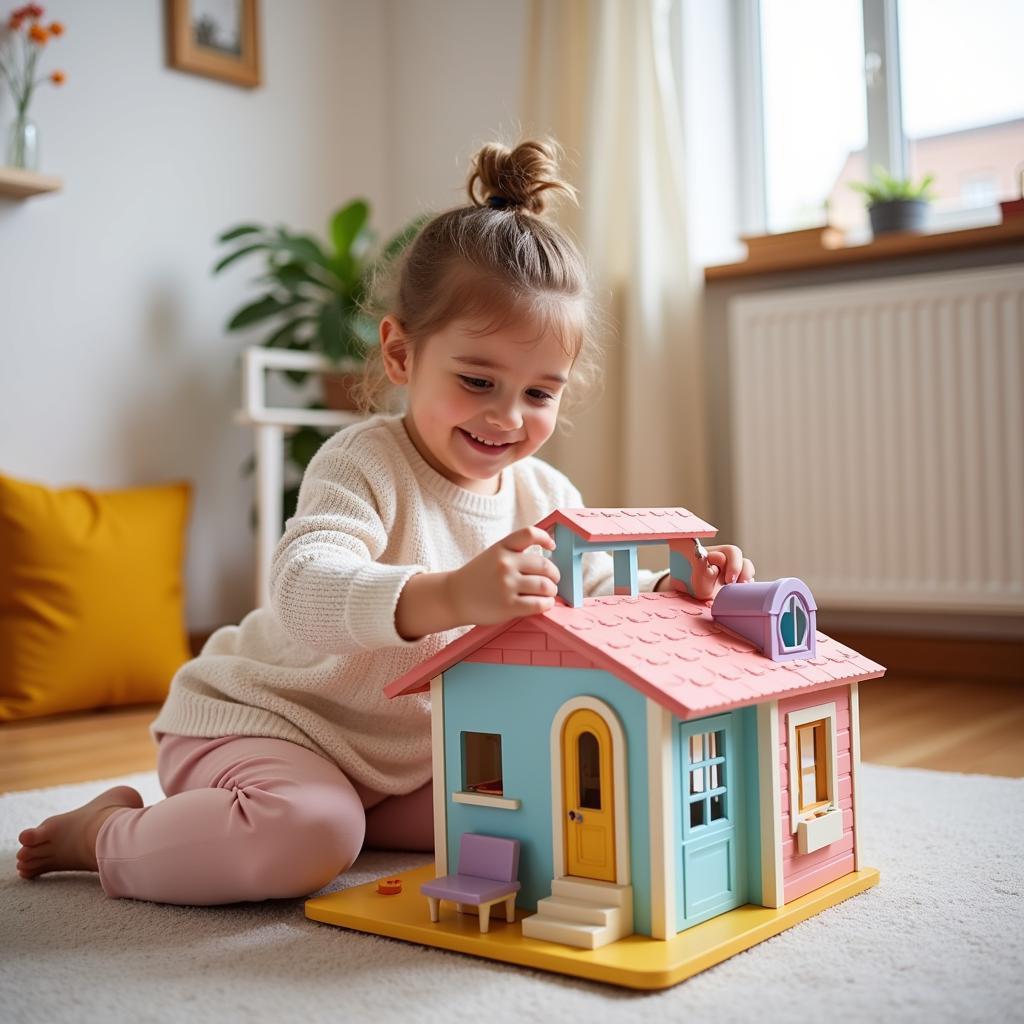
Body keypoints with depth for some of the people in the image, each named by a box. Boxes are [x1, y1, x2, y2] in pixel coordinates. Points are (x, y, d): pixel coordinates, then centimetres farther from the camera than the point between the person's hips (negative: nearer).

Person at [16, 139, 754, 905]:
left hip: (403, 755, 8)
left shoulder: (546, 500, -2)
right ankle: (109, 834, -4)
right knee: (307, 840, -33)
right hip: (255, 720, -7)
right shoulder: (364, 465, -24)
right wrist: (449, 596, -58)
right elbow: (304, 591, -41)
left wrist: (674, 589, -17)